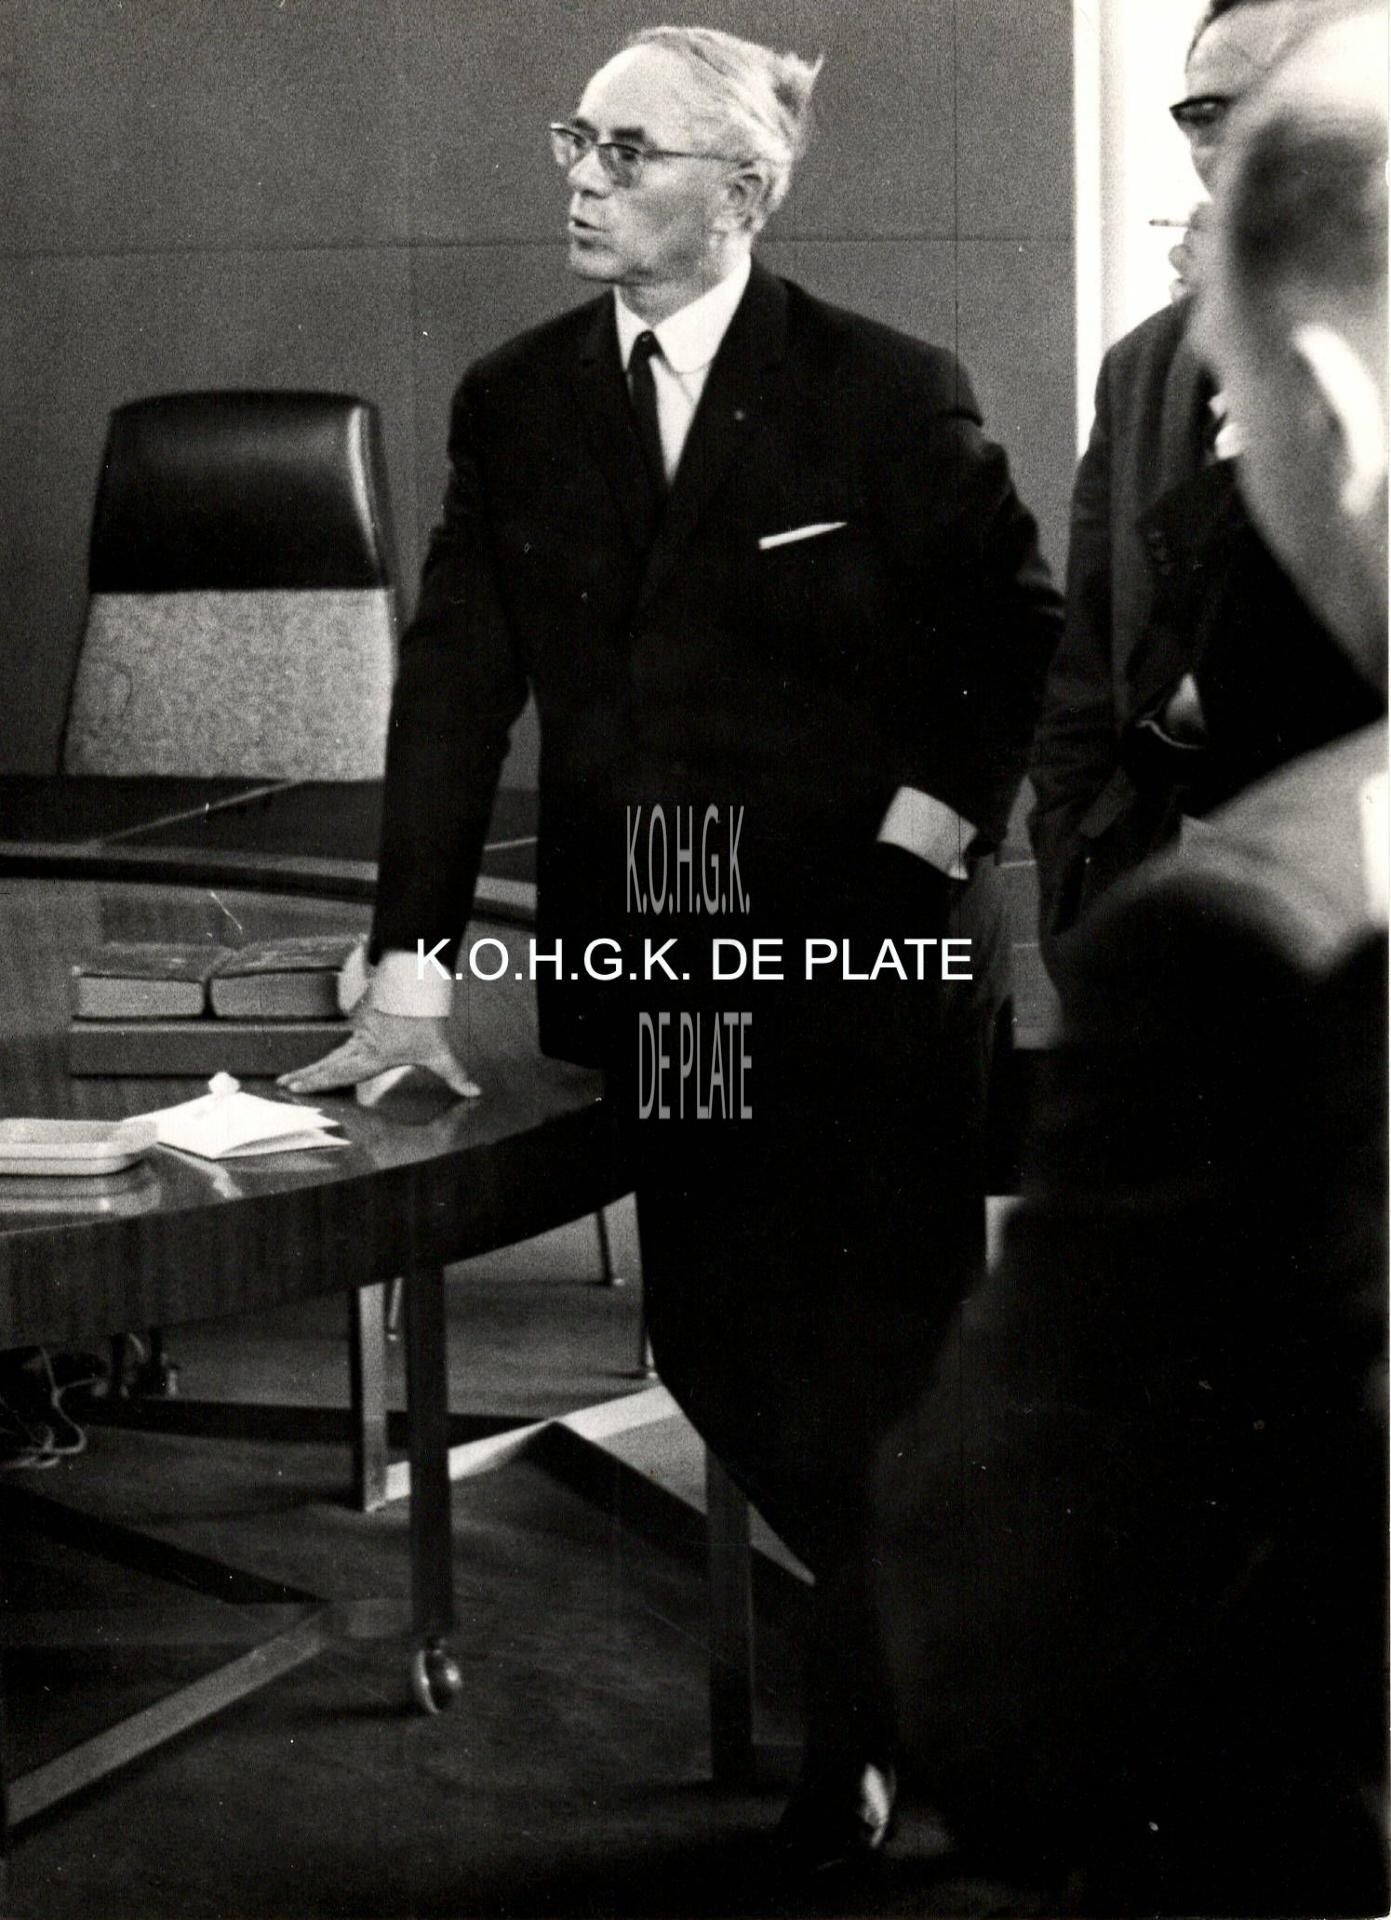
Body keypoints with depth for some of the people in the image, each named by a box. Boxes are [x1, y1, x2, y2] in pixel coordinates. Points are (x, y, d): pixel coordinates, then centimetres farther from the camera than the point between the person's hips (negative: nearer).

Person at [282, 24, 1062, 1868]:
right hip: (647, 970, 4)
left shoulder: (888, 395, -6)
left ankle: (865, 1744, 19)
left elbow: (1023, 625, 3)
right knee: (715, 1350, 5)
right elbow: (456, 680, 1)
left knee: (883, 1354, 2)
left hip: (867, 957, -3)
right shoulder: (515, 403, 5)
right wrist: (412, 957, -6)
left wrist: (935, 817, -7)